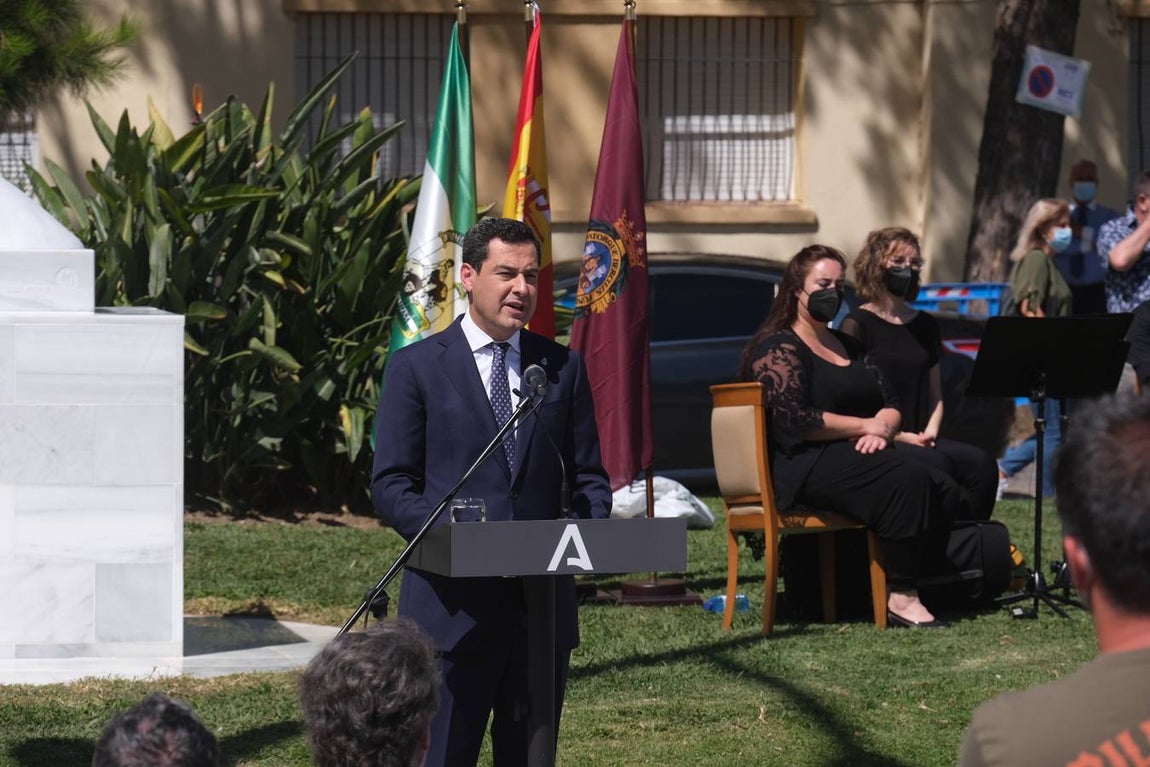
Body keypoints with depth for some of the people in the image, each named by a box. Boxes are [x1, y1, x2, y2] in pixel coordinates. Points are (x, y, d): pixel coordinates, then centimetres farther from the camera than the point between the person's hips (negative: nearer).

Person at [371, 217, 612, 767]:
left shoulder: (563, 367, 12)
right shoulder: (416, 366, 2)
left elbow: (588, 475, 15)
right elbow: (390, 485, -2)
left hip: (544, 600, 4)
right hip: (452, 599, -4)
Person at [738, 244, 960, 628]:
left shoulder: (849, 346, 24)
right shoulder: (777, 349, -2)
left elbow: (890, 405, 20)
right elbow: (793, 420, -15)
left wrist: (882, 429, -6)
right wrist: (866, 426, -11)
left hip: (860, 454, 9)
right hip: (805, 467, -8)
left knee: (944, 490, -17)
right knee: (908, 479, -32)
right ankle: (901, 598, -30)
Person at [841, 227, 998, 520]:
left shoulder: (925, 325, 21)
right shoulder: (858, 324, 1)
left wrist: (930, 430, 2)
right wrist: (897, 435, -12)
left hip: (919, 439, 6)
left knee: (982, 463, -22)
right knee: (936, 465, -34)